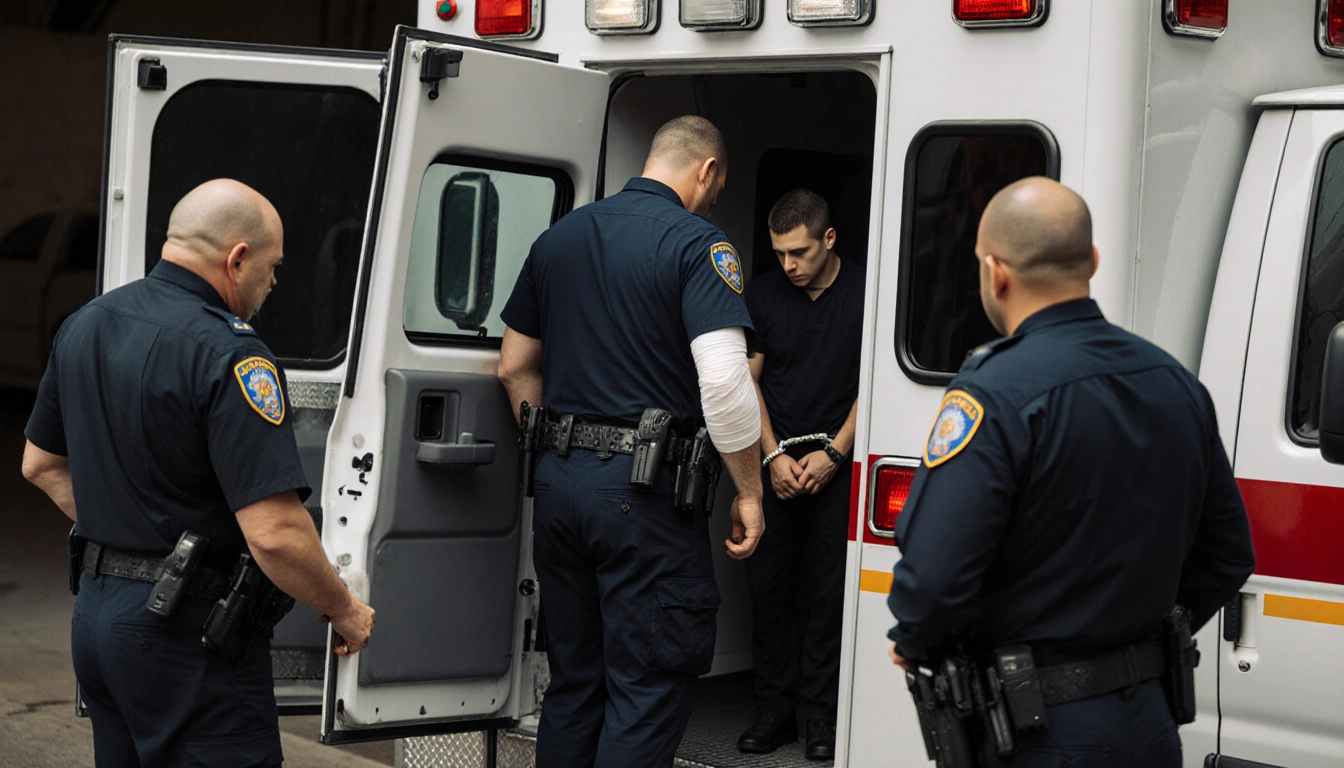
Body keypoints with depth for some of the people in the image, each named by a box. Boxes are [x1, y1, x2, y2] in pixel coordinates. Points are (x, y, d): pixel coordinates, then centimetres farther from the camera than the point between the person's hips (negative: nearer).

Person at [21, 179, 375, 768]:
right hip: (188, 632, -9)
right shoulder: (228, 355, -20)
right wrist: (345, 612, -9)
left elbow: (40, 463, 20)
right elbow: (274, 532, -24)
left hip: (95, 610, 9)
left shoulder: (84, 325, 7)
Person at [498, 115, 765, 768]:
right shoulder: (695, 243, -9)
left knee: (573, 682, 17)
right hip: (646, 493, -7)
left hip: (560, 480, 7)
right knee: (649, 690, 0)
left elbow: (514, 367, 18)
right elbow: (722, 379, -19)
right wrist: (749, 492, -10)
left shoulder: (560, 237, 13)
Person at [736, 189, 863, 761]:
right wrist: (774, 456, -3)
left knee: (827, 590, -2)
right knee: (768, 583, 3)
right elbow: (748, 381, 6)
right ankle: (775, 709, 12)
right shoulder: (763, 295, 4)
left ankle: (822, 714, 6)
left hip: (837, 461, -3)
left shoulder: (863, 294, -4)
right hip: (774, 460, 3)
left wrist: (833, 452, -8)